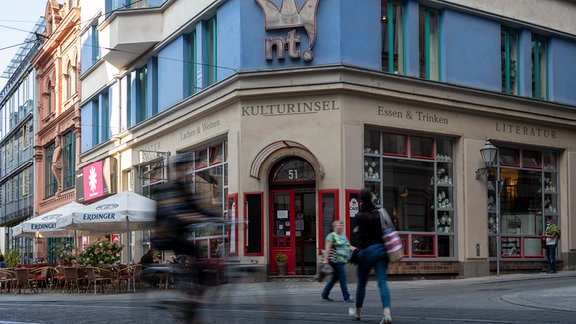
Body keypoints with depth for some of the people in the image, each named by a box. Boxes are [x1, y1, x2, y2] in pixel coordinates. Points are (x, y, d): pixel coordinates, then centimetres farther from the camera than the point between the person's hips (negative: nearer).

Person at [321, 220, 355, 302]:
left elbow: (349, 247, 21)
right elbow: (327, 248, -13)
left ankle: (325, 295, 21)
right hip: (336, 260, -9)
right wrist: (326, 259, -21)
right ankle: (346, 297, -7)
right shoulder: (332, 236, -6)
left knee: (335, 278, 12)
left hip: (342, 261, 9)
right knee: (342, 278, -9)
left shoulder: (344, 237, 20)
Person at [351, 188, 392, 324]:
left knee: (361, 283, 13)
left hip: (367, 251, -3)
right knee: (382, 282, -3)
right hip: (382, 249, 4)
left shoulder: (360, 216, -9)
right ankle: (386, 312, -21)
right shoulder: (379, 213, 6)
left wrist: (355, 232, 7)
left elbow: (360, 237, -12)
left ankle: (357, 311, 30)